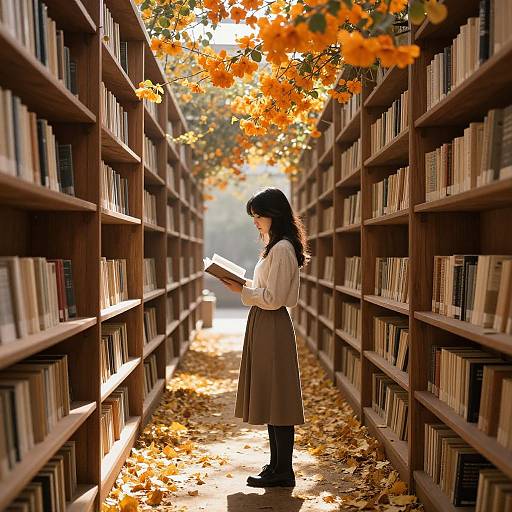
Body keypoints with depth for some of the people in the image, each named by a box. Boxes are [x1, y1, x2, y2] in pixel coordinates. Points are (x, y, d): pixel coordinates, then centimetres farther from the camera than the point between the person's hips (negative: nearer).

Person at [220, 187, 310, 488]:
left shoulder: (281, 249, -16)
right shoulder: (279, 246, 16)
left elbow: (273, 298, -20)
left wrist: (242, 290, -12)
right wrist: (245, 285, 7)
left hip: (272, 328, -11)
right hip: (266, 327, 11)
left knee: (276, 400, -2)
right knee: (271, 400, 15)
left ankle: (282, 472, 9)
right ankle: (278, 466, 26)